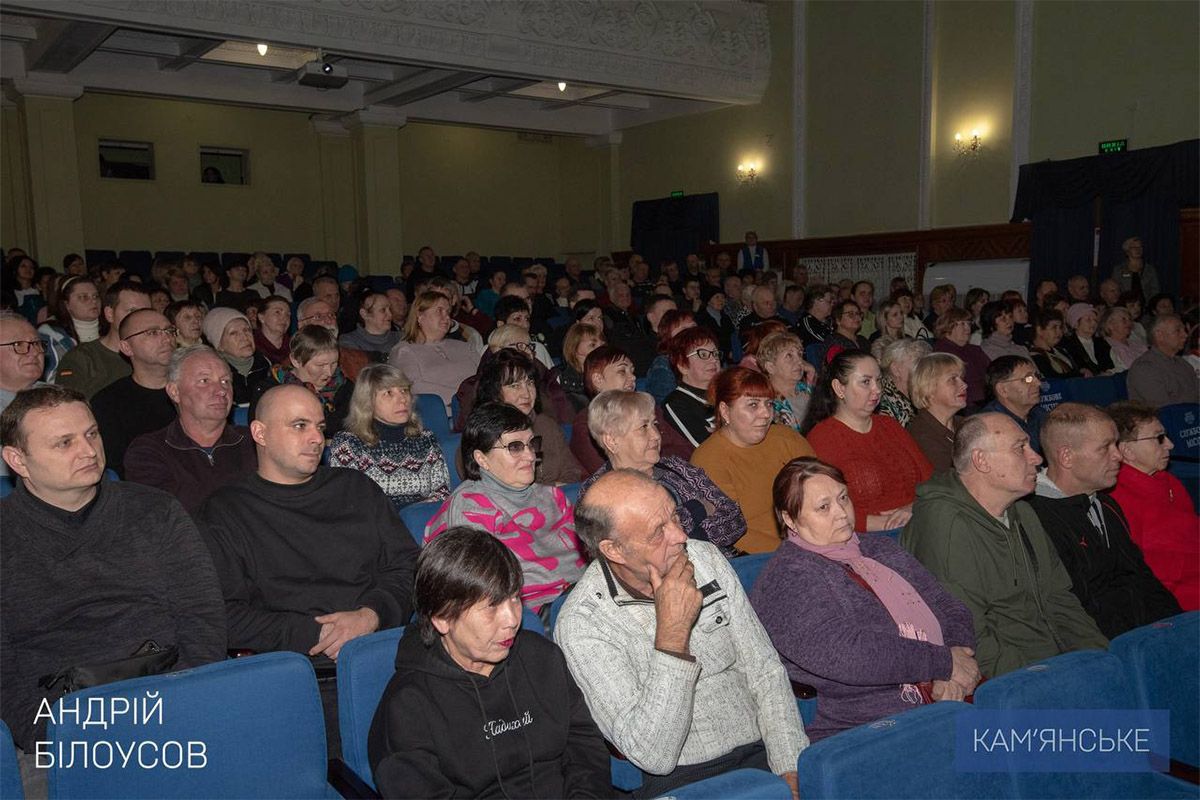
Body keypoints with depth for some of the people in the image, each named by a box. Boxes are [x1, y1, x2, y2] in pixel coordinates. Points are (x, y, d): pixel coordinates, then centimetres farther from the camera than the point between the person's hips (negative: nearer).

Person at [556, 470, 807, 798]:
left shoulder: (707, 559, 3)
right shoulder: (581, 625, -14)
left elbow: (766, 673, 7)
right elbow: (654, 756, -19)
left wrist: (792, 772, -5)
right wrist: (672, 632, -24)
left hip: (762, 750, 5)